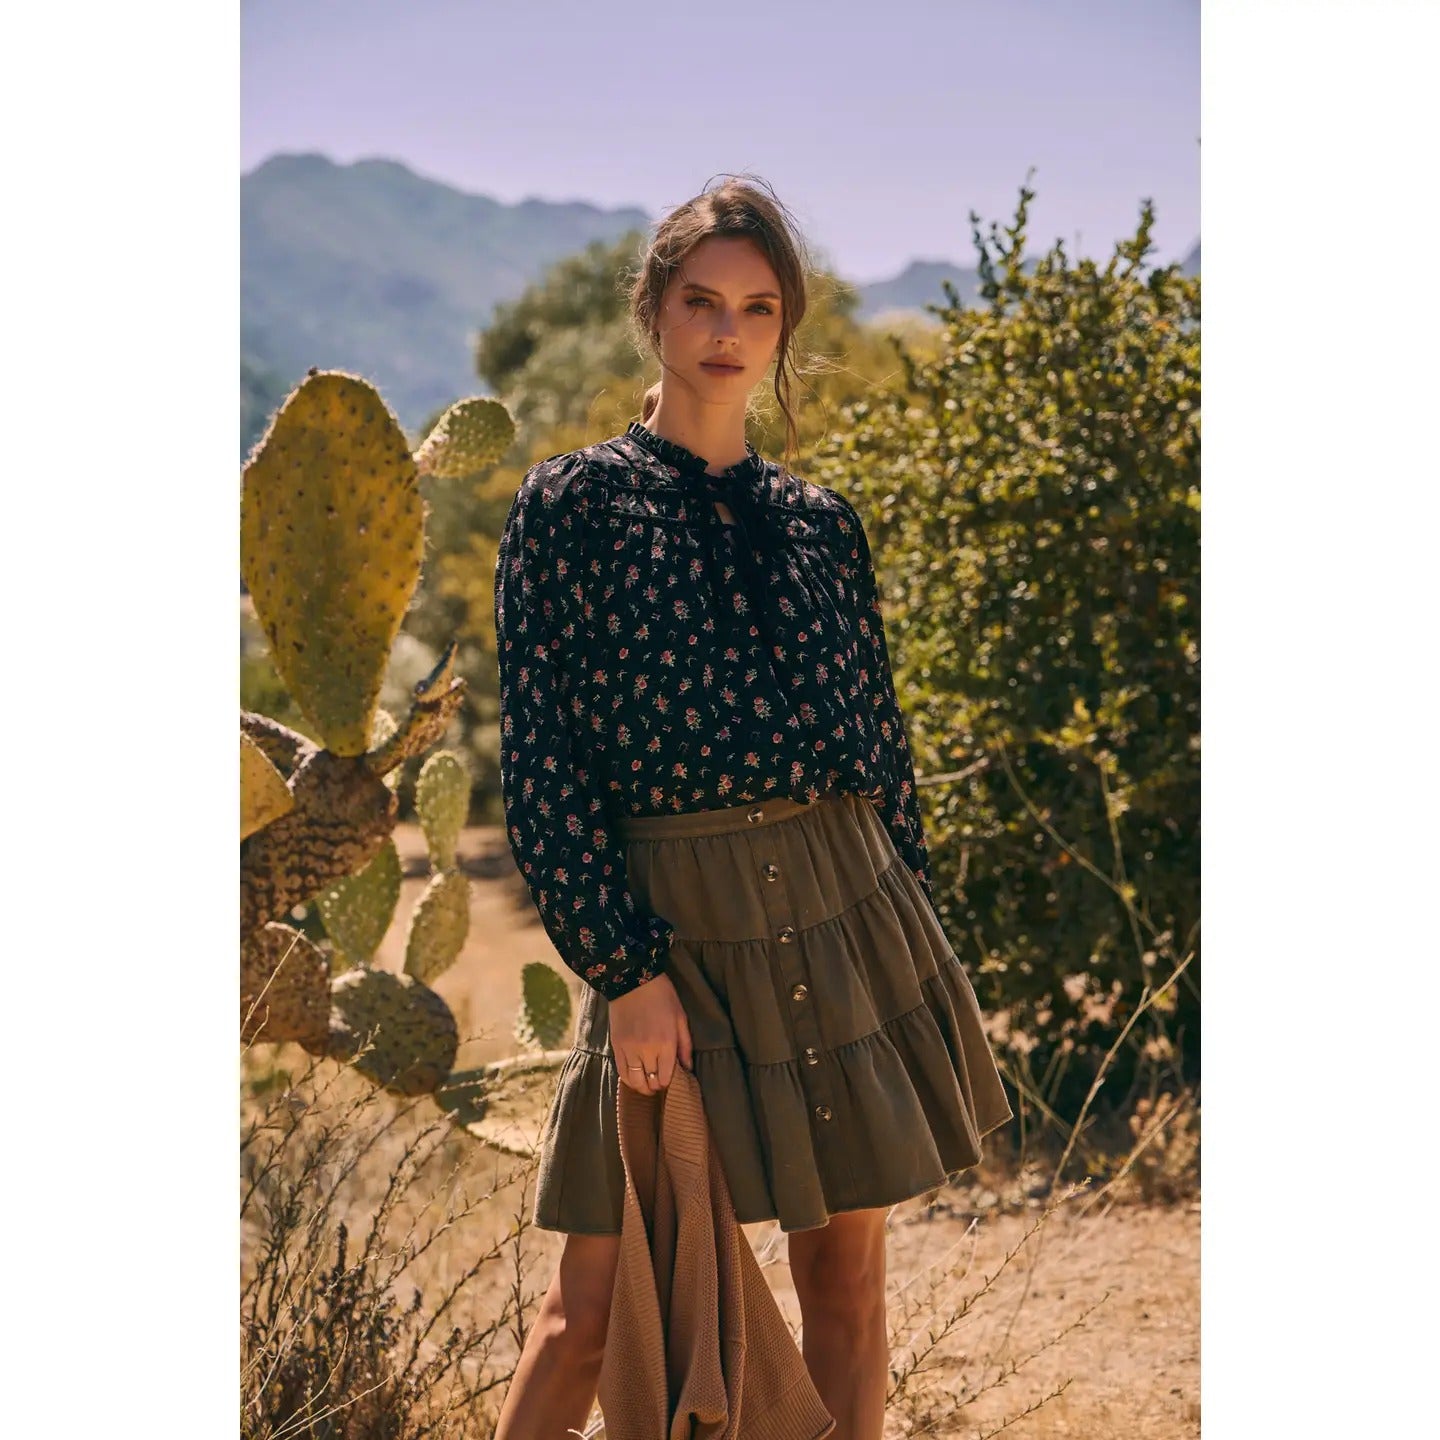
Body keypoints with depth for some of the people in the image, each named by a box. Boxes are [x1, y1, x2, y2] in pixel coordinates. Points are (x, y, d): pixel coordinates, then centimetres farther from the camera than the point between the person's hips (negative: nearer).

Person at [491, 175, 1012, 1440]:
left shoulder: (822, 524, 10)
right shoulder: (570, 505, -1)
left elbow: (885, 743, 14)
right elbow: (541, 761, -6)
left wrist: (914, 944, 10)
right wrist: (622, 969, -12)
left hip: (846, 917, 4)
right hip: (674, 934, -4)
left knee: (846, 1273, 9)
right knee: (597, 1302, -2)